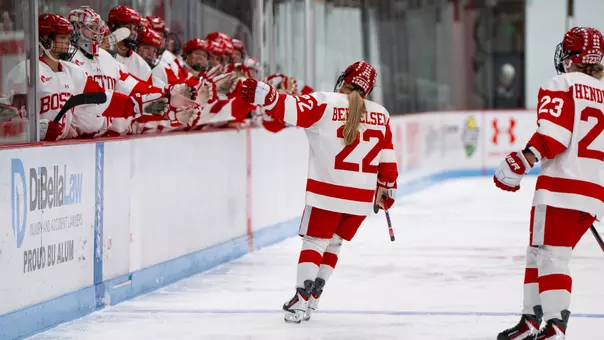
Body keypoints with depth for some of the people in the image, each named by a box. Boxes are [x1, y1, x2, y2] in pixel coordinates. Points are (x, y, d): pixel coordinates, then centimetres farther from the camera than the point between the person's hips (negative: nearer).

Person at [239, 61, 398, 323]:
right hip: (362, 196, 4)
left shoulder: (325, 103, -6)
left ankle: (301, 300, -6)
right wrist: (387, 188, 23)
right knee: (333, 243, 17)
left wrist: (264, 95, -29)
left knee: (315, 242, 5)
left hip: (327, 191, -4)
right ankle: (312, 299, 17)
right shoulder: (380, 115, 8)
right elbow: (387, 159, 12)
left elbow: (294, 110, -23)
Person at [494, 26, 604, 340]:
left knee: (550, 256, -7)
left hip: (561, 187, -7)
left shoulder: (561, 86, -5)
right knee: (539, 253, 17)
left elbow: (553, 136, -17)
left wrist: (520, 163, -18)